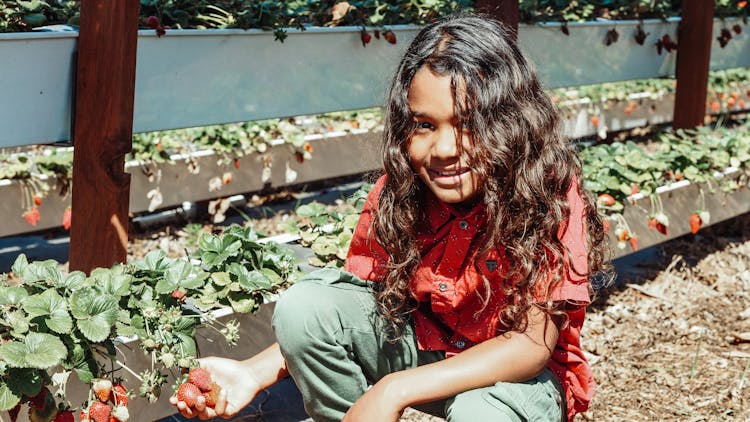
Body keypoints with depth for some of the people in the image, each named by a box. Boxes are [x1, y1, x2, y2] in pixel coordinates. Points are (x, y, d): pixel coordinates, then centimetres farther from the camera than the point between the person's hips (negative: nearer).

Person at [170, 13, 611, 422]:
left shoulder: (552, 197, -24)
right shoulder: (397, 194, -10)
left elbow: (534, 342, -27)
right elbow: (364, 306, -6)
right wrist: (255, 373, -22)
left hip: (519, 375, -4)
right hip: (422, 347, 4)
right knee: (304, 305, -18)